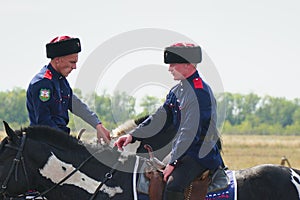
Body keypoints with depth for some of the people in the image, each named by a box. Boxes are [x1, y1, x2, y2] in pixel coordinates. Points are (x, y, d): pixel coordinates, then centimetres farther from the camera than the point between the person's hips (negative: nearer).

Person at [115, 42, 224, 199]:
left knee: (173, 187, -30)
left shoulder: (200, 92, -18)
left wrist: (173, 162, -21)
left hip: (201, 155, -10)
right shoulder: (177, 91, 13)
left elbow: (190, 133, -21)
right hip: (183, 150, 10)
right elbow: (159, 118, 17)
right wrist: (133, 136, 6)